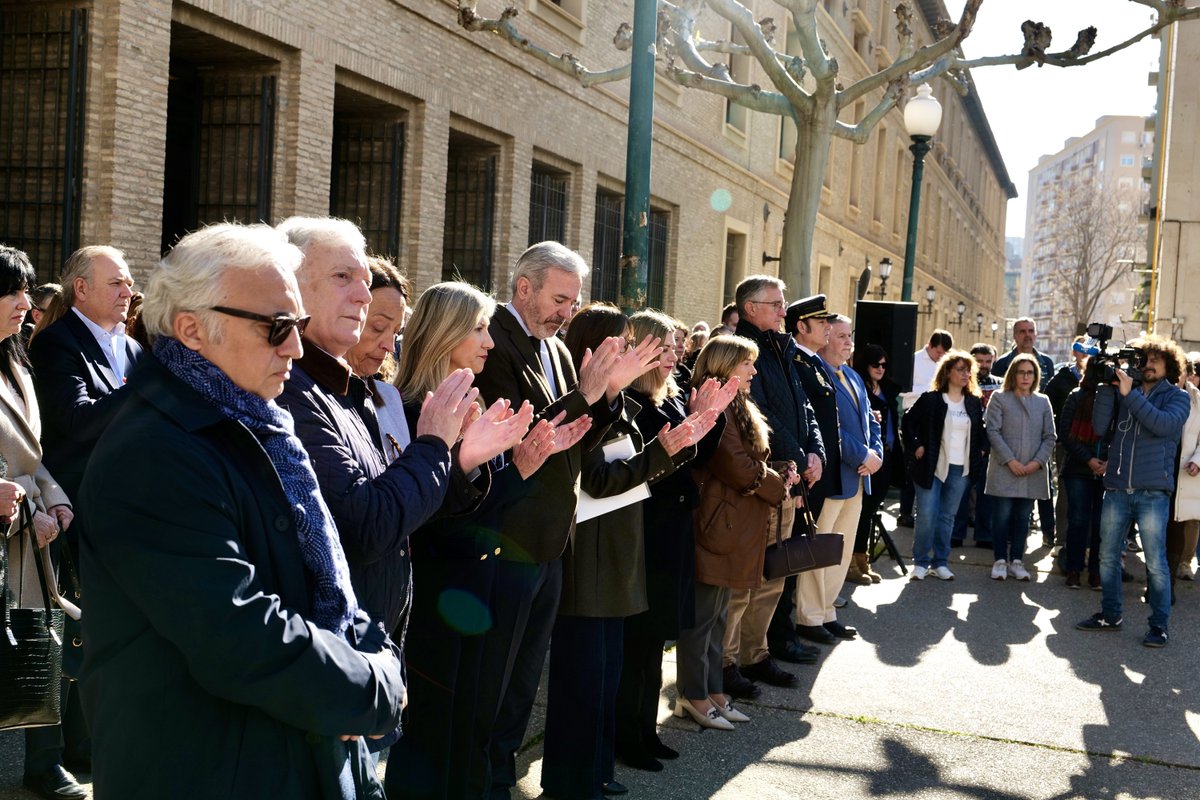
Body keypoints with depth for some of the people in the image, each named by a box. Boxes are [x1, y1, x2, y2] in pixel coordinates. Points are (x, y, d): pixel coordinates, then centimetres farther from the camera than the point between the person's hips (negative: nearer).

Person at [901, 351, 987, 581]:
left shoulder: (974, 402, 10)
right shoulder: (930, 399, -5)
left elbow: (981, 430, 22)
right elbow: (908, 421, -2)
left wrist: (981, 450, 9)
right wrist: (916, 447, -8)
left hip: (961, 469, 4)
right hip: (932, 466, -4)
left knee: (948, 516, 9)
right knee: (926, 516, -4)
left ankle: (940, 562, 16)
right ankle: (920, 562, 7)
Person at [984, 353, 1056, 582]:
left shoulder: (1043, 402, 10)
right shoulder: (1000, 398, 1)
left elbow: (1049, 437, 8)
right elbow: (993, 431, -6)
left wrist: (1038, 461, -7)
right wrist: (1010, 460, -13)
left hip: (1032, 472, 3)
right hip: (1004, 470, -3)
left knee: (1023, 517, 7)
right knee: (1002, 515, -1)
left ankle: (1016, 561, 16)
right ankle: (1000, 561, 9)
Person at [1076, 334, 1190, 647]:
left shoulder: (1177, 397, 3)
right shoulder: (1122, 391, 10)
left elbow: (1164, 424, -17)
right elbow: (1100, 424, -3)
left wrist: (1130, 394, -19)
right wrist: (1107, 384, -10)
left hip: (1152, 491, -4)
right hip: (1117, 488, 4)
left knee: (1155, 561, -1)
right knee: (1108, 556, 10)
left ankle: (1159, 626, 9)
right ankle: (1110, 614, 25)